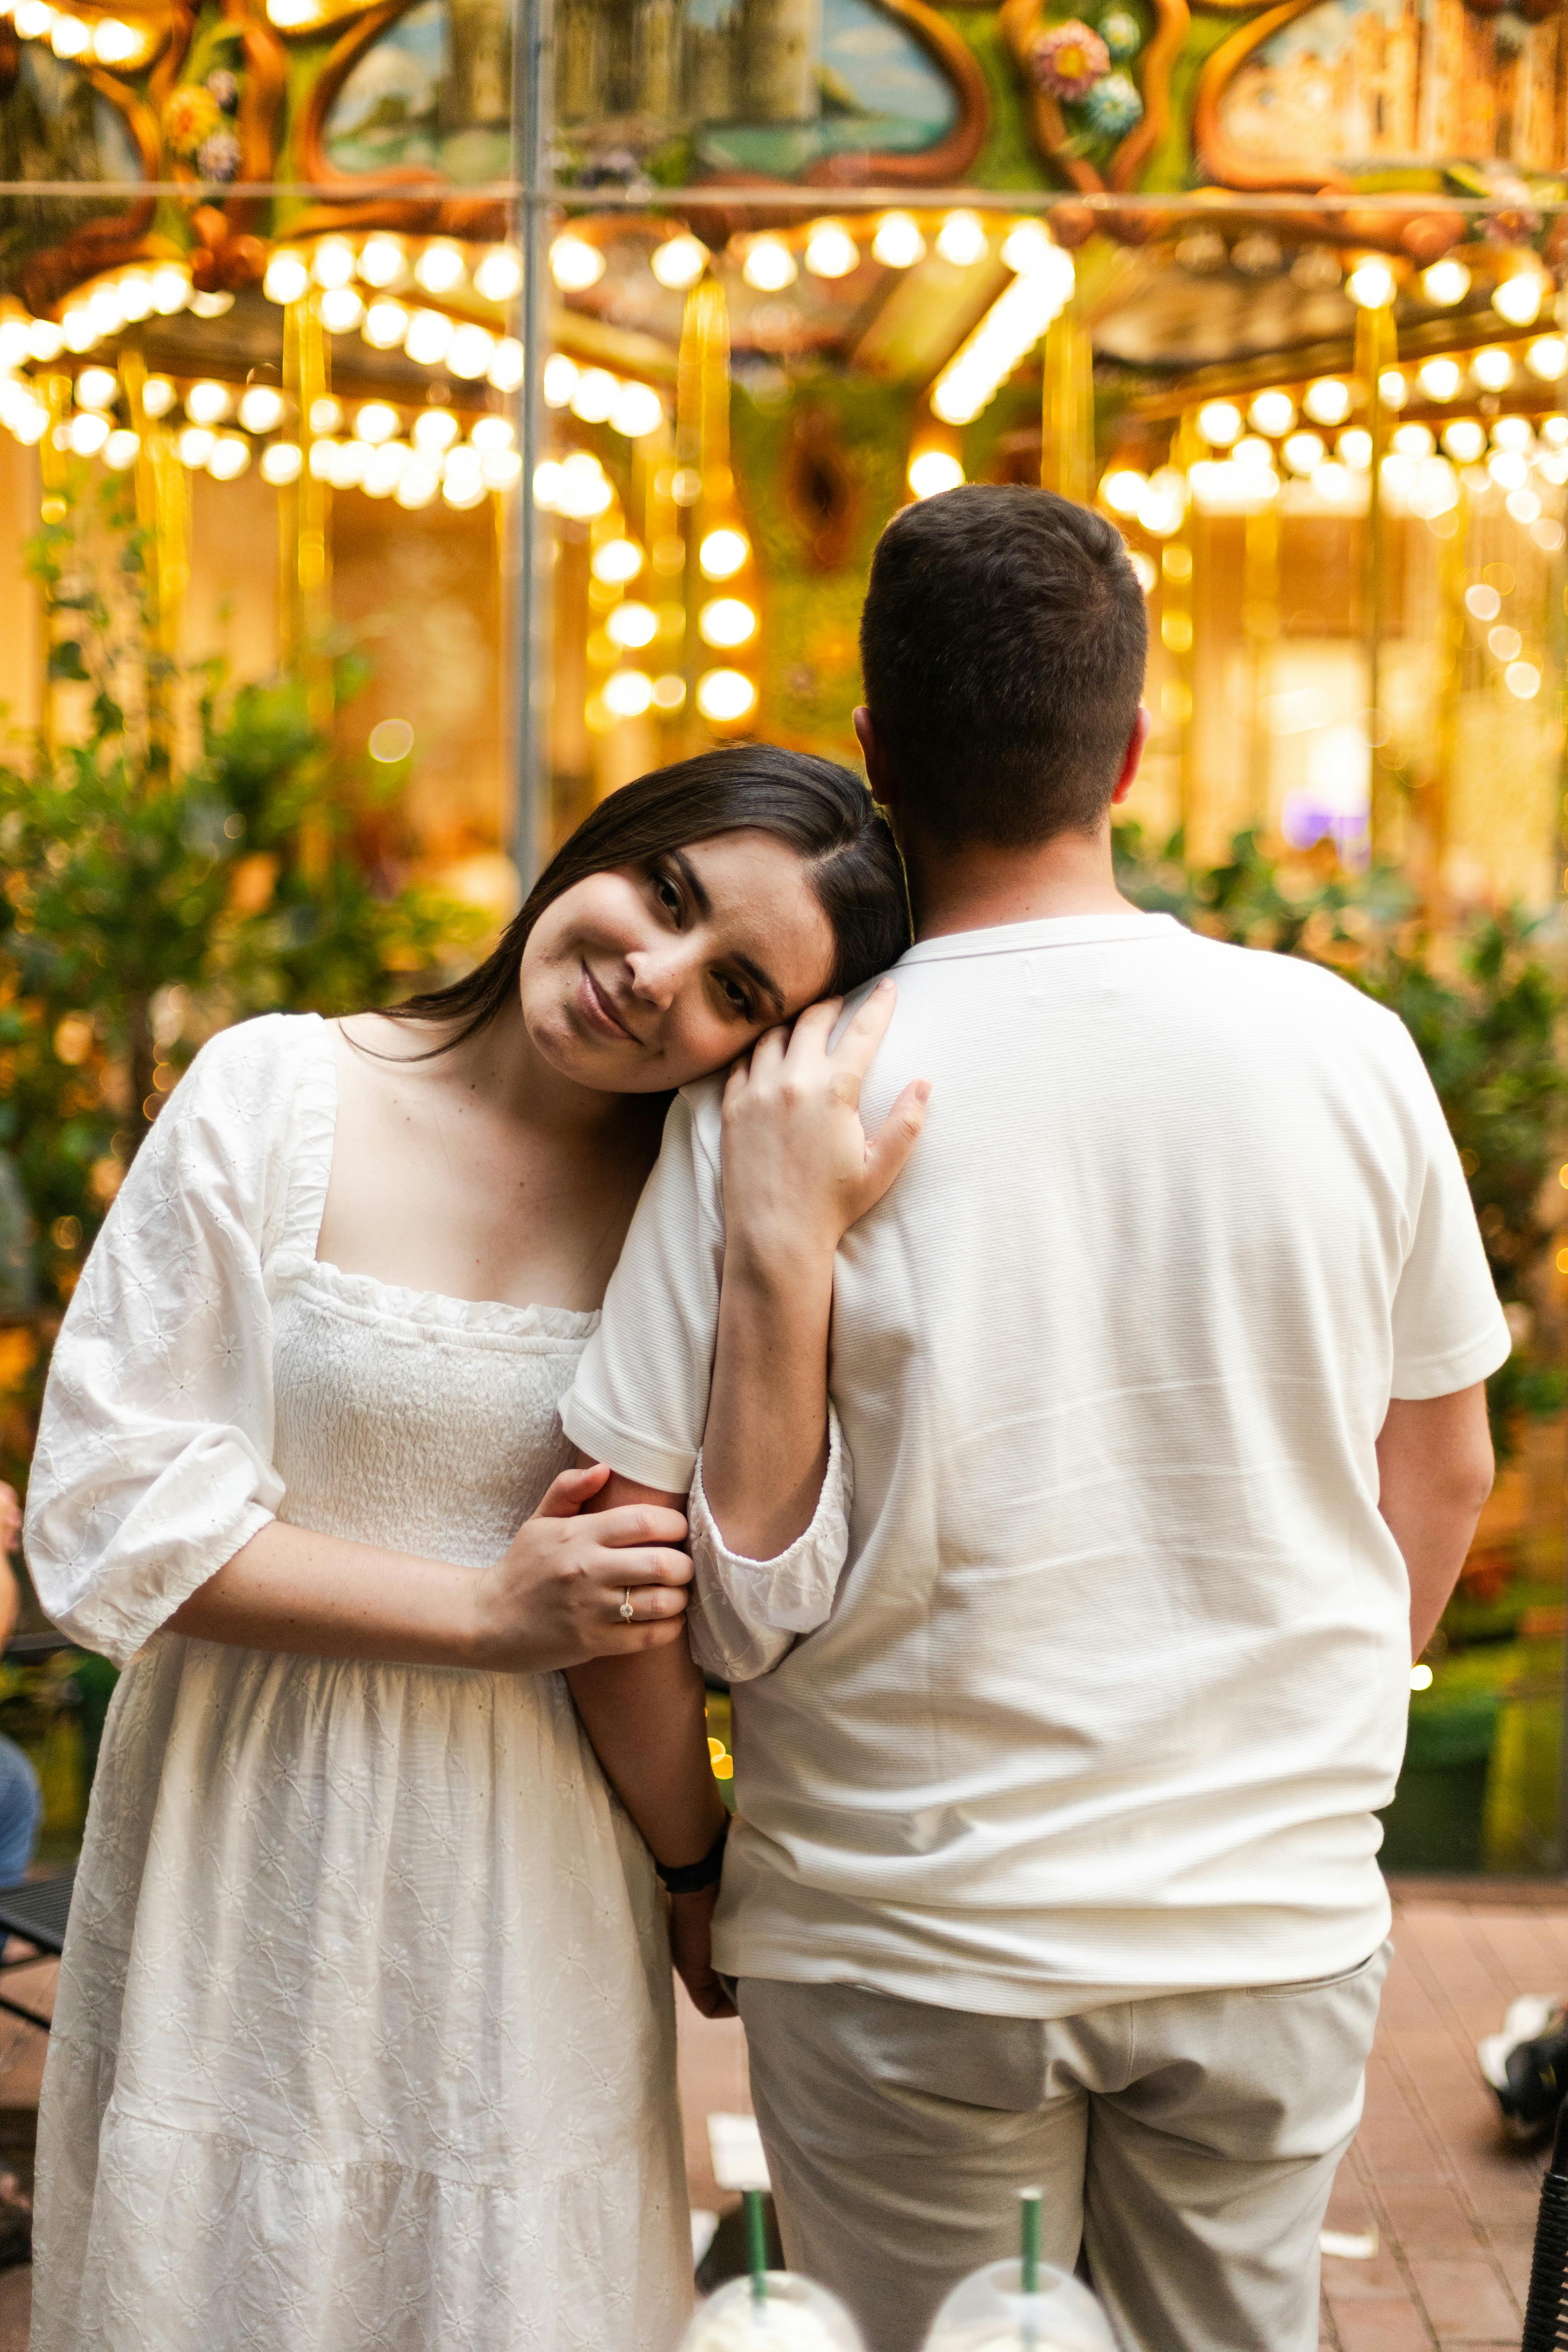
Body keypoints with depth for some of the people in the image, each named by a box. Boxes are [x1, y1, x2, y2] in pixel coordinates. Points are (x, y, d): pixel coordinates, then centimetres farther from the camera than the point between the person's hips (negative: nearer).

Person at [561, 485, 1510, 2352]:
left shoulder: (784, 1108, -14)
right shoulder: (1345, 1048, -5)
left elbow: (730, 1601, -15)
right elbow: (1442, 1473, 8)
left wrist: (771, 1258, -14)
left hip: (908, 1940, -2)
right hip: (1279, 1917, 2)